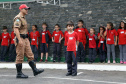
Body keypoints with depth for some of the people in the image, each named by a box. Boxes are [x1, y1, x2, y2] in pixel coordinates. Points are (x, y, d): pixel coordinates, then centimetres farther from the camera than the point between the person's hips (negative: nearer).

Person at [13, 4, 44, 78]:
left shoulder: (23, 18, 20)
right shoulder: (18, 18, -11)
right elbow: (16, 29, -21)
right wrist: (20, 40, -28)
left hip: (25, 39, 10)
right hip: (20, 39, -10)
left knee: (30, 55, 5)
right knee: (20, 57, -4)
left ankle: (35, 70, 6)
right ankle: (19, 73, 3)